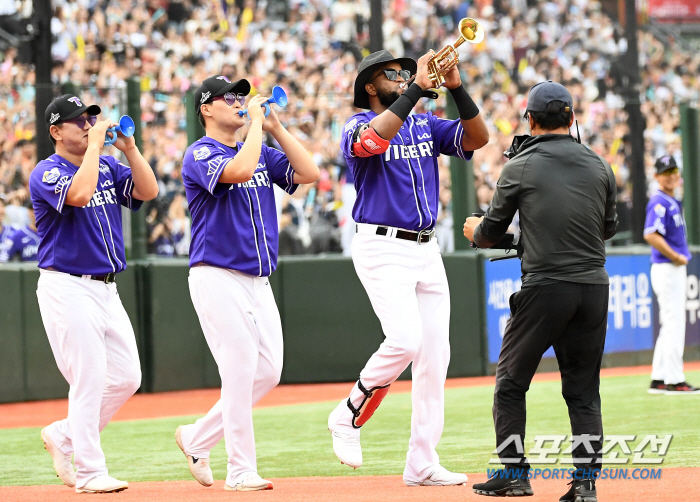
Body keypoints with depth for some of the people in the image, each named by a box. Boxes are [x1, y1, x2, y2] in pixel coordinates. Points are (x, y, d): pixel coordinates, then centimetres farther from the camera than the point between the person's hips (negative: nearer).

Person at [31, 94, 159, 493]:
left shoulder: (108, 166, 12)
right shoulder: (47, 173, -9)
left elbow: (148, 191, 0)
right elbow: (79, 194, -29)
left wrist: (128, 146, -8)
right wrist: (95, 143, -21)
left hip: (107, 289, 8)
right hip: (67, 288, -8)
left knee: (126, 377, 7)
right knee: (89, 377, -9)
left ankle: (63, 437, 24)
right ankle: (90, 472, -2)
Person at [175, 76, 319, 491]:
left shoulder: (261, 153, 16)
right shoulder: (201, 154, -6)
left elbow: (309, 173, 5)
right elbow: (239, 170, -27)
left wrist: (276, 127, 3)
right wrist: (256, 122, -15)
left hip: (259, 282, 8)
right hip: (218, 280, -8)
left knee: (268, 373, 6)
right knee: (241, 372, -10)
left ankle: (197, 439, 21)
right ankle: (241, 471, -3)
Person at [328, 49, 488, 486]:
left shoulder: (425, 125, 15)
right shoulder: (359, 126, -2)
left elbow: (478, 138, 2)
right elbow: (373, 140, -27)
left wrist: (457, 88, -10)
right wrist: (416, 89, -27)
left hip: (427, 250, 6)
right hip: (382, 248, -6)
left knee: (435, 353, 2)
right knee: (405, 340, -22)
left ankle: (423, 464, 6)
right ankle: (348, 418, -1)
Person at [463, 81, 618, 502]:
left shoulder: (520, 167, -2)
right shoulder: (600, 167, 8)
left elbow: (492, 233, 5)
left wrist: (474, 230, 28)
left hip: (545, 287, -4)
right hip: (595, 287, 4)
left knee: (511, 381, 10)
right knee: (584, 389, 10)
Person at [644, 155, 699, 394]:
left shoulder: (672, 201, 14)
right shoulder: (659, 202, -14)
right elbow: (651, 235, -26)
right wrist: (677, 257, -20)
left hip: (675, 268, 10)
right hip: (667, 269, -10)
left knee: (670, 327, 13)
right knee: (674, 324, -8)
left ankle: (659, 380, 16)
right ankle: (674, 381, -5)